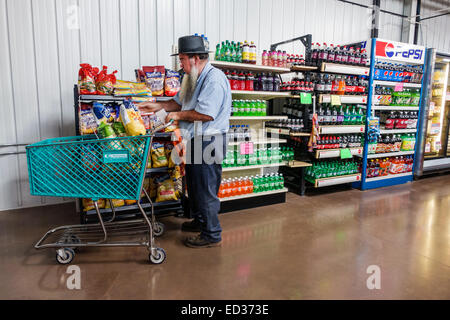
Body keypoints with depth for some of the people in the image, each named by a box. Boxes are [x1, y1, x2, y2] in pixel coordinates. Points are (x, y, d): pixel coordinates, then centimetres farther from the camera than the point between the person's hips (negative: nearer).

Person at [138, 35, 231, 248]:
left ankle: (212, 234, 12)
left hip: (209, 141, -10)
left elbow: (206, 114, -26)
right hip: (195, 139, 10)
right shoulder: (193, 78, 15)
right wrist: (158, 106, 14)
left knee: (206, 189, -2)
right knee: (193, 184, 20)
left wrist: (178, 115, -13)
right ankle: (199, 221, 39)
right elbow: (180, 102, 25)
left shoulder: (214, 79, -18)